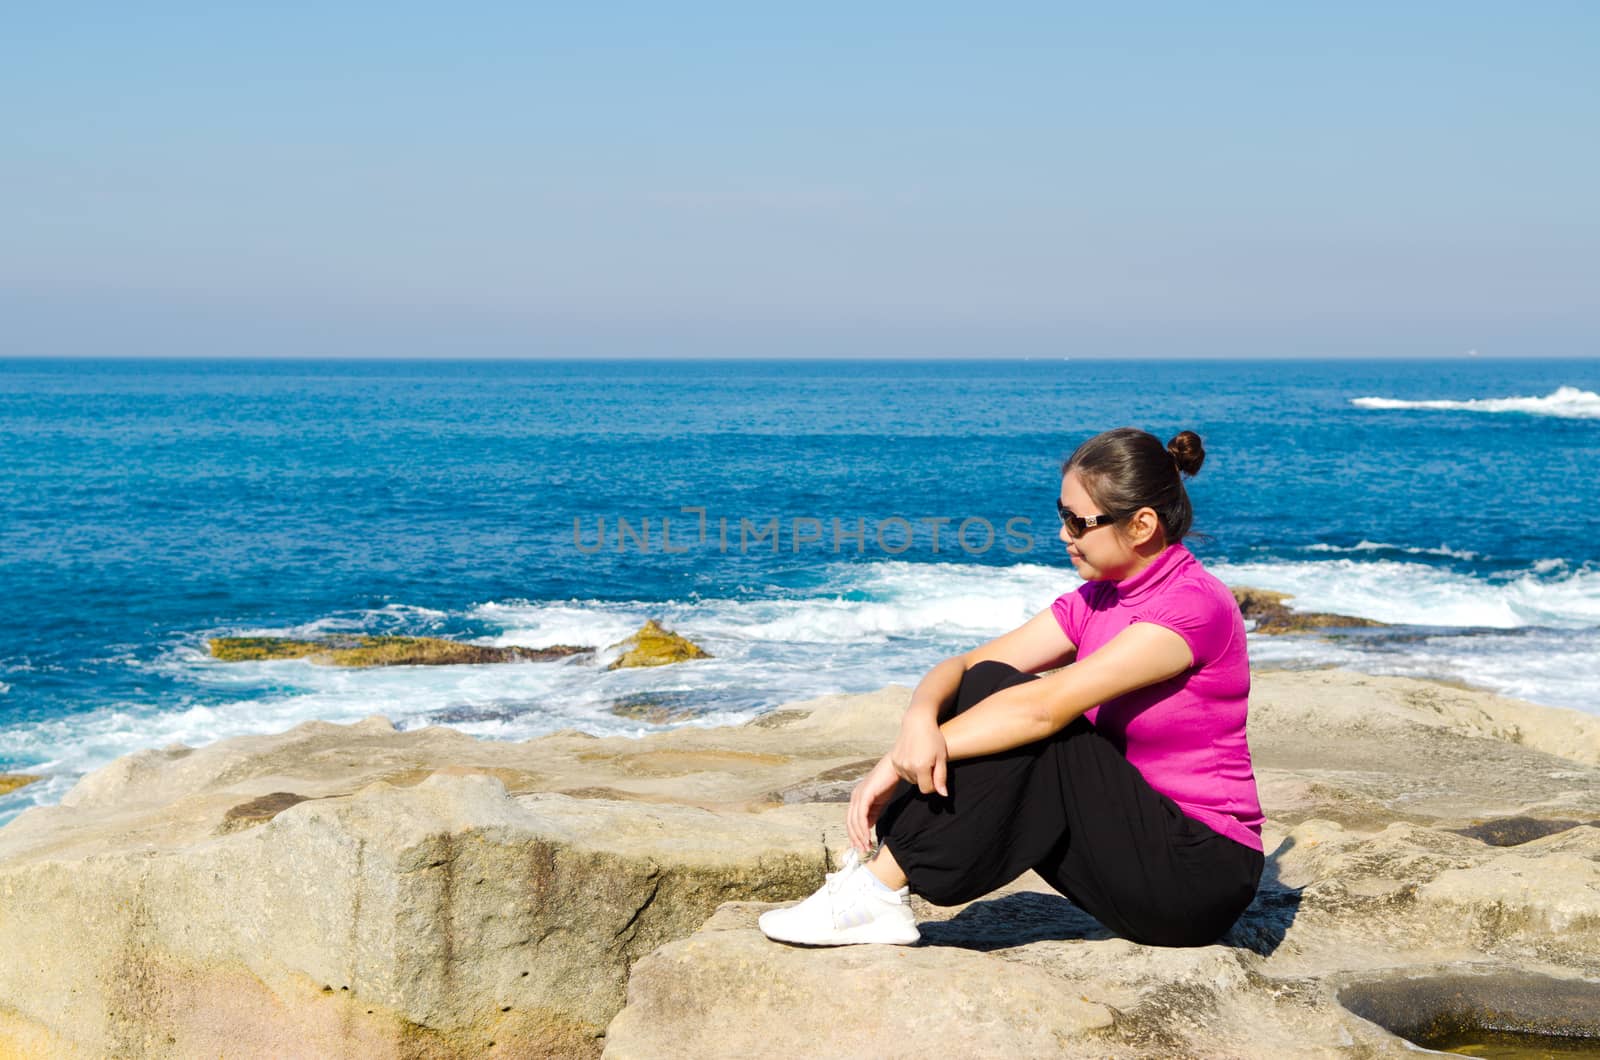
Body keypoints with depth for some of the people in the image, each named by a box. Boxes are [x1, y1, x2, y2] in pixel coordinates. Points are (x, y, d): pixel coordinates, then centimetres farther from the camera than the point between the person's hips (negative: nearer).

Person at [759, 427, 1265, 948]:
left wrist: (897, 764, -26)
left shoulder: (1192, 603, -18)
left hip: (1203, 877, -7)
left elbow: (1046, 705, -27)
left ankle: (881, 890, -20)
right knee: (986, 687, -9)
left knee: (1018, 711, -24)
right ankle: (874, 875, -17)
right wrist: (919, 720, -25)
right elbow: (961, 667, -1)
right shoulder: (1095, 600, 7)